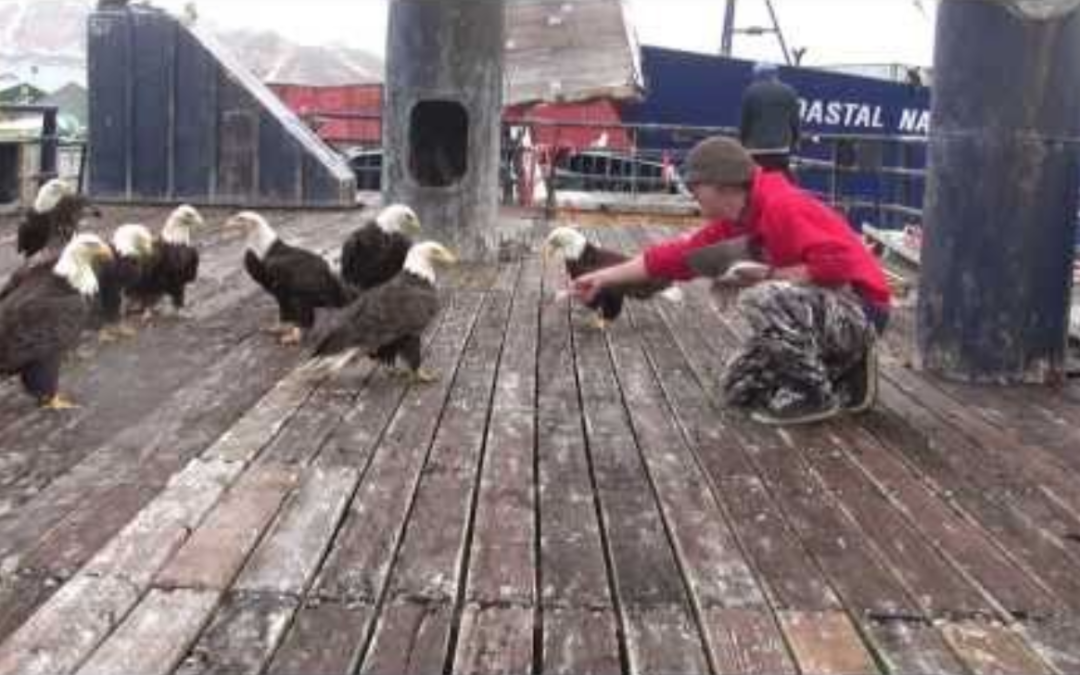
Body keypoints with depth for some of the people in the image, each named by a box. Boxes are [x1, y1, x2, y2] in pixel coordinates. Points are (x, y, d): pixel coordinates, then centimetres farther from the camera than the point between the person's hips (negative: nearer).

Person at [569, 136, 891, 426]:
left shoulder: (781, 206, -25)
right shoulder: (736, 219, 4)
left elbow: (836, 263, -33)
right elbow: (680, 255, 10)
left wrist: (769, 275, -22)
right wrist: (603, 278, 12)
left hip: (858, 310, -10)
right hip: (825, 309, 10)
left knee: (762, 298, -34)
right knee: (739, 389, 9)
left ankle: (815, 394, -14)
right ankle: (847, 382, 14)